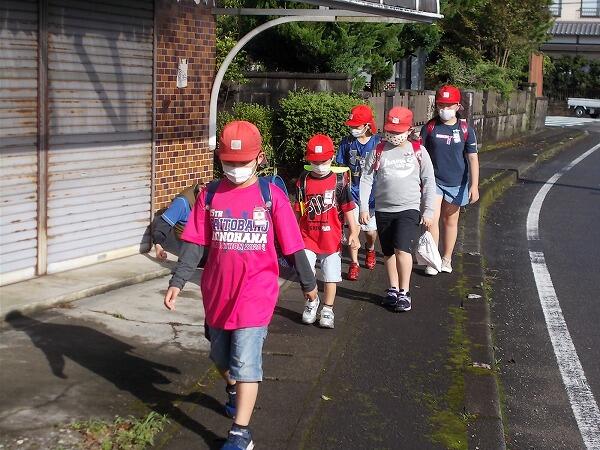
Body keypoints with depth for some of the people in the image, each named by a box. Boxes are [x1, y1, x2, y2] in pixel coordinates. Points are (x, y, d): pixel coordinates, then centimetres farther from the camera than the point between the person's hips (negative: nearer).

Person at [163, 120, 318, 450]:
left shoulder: (272, 196, -8)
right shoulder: (209, 196, -1)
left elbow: (292, 245, 0)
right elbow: (194, 244, -2)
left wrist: (308, 282, 9)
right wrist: (178, 281, -12)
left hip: (255, 295, -4)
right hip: (217, 294, 4)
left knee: (245, 361, -8)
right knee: (221, 356, 21)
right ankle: (234, 390, 53)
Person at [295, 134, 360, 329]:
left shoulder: (339, 180, -3)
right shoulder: (303, 181, 1)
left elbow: (347, 208, 1)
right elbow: (298, 211, 7)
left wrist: (353, 233, -2)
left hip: (331, 238, 0)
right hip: (307, 237, 0)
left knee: (331, 276, 7)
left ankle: (327, 310, 24)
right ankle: (312, 302, 19)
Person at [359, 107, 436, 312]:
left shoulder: (418, 152, 0)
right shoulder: (378, 152, 2)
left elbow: (429, 183, 3)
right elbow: (366, 180, 4)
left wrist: (428, 211, -1)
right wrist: (363, 207, -1)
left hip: (409, 209, -3)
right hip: (383, 209, 3)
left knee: (402, 249, -16)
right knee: (388, 252, 11)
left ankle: (405, 292, -5)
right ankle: (393, 289, 27)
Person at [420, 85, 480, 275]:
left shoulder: (465, 129, -5)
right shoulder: (430, 127, -4)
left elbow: (472, 158, -3)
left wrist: (474, 185, -8)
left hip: (456, 182, 1)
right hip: (434, 181, -1)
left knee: (450, 220, 14)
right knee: (432, 219, -12)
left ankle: (446, 259, 29)